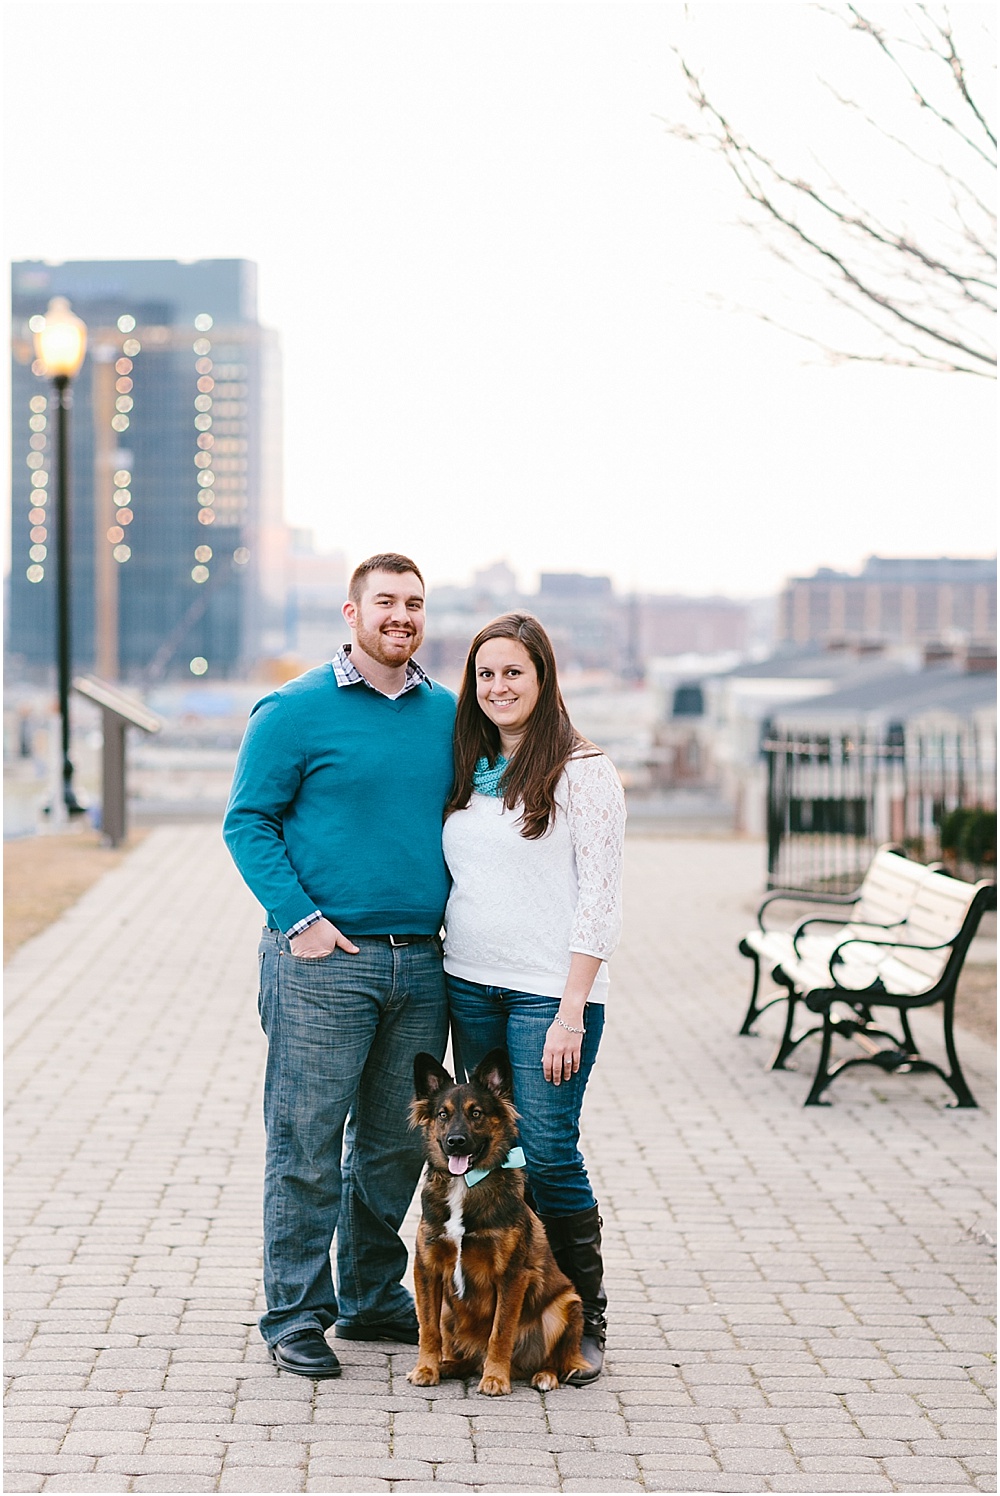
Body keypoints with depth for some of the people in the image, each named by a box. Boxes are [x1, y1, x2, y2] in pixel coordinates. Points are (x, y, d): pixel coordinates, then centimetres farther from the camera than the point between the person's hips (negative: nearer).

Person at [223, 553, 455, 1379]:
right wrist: (299, 917, -13)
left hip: (422, 963, 5)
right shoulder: (296, 711, -3)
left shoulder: (448, 715, 12)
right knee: (307, 1144, -2)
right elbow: (248, 821, -4)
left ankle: (373, 1296, 26)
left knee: (397, 1142, 12)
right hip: (325, 961, -5)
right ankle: (296, 1314, 6)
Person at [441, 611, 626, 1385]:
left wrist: (571, 1011, -15)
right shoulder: (471, 772, 13)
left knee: (547, 1155, -8)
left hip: (549, 992, -6)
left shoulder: (583, 772, -6)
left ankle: (585, 1326, 5)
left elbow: (601, 898, -9)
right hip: (470, 986, 6)